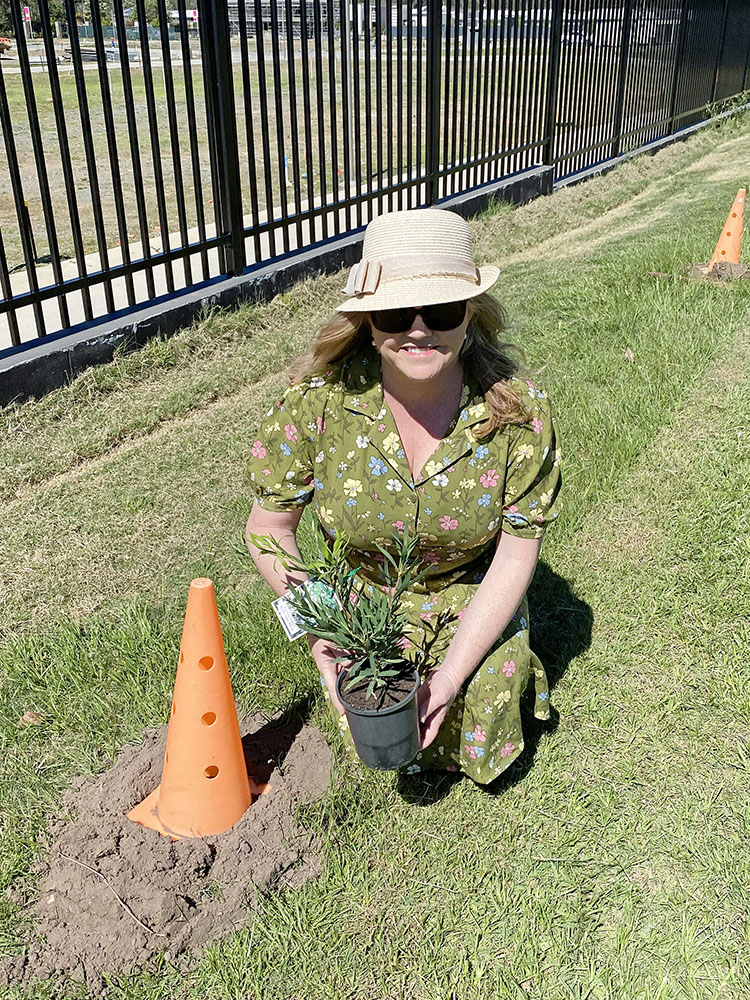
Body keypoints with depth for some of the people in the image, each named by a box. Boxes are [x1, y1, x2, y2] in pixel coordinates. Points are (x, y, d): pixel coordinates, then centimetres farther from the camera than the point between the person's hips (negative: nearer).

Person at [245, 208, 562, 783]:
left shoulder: (520, 410, -25)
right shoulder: (319, 401, -26)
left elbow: (516, 552, -17)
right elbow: (269, 526, -13)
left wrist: (452, 673, -21)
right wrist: (321, 639, -21)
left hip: (472, 595, 0)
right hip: (359, 594, 0)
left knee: (478, 743, -6)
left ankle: (503, 668, 27)